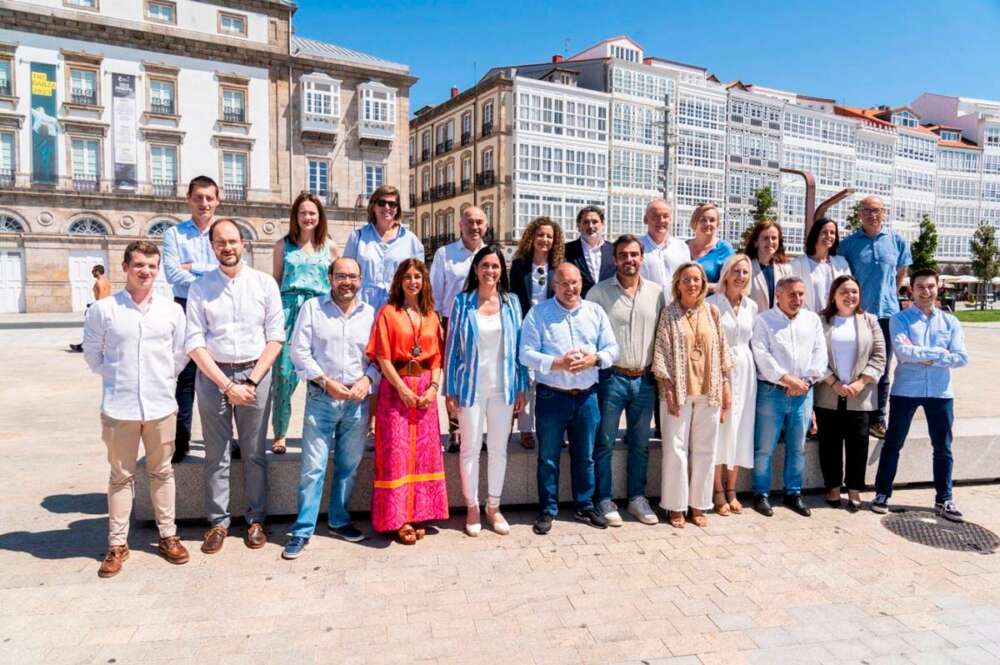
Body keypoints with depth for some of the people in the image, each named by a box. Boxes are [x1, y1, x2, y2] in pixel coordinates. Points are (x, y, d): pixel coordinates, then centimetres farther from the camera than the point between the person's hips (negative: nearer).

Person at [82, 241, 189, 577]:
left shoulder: (172, 310, 1)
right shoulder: (103, 309, -3)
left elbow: (181, 354, 9)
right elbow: (92, 354, 5)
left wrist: (163, 377, 4)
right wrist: (116, 376, 2)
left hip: (161, 405, 1)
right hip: (118, 407, -1)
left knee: (162, 472, 13)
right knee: (121, 476, 10)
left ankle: (167, 535, 25)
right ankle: (117, 544, 21)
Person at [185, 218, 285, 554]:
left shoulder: (265, 283, 2)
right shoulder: (200, 287, 2)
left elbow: (276, 337, 0)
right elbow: (194, 343, -2)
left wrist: (252, 381, -8)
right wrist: (226, 385, -10)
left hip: (256, 374, 0)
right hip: (213, 376, 0)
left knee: (254, 454, 7)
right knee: (216, 455, 7)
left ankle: (256, 520, 20)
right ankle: (218, 522, 19)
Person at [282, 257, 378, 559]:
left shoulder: (370, 313, 6)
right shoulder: (312, 307, 0)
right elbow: (299, 350, -4)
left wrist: (367, 379, -10)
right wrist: (326, 381, -11)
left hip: (357, 401, 3)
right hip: (321, 398, -2)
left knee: (348, 465, 12)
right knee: (313, 466, -1)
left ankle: (339, 520, 29)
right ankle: (302, 530, 11)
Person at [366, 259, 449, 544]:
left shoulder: (431, 316, 12)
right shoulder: (388, 312, 0)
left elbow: (437, 356, 8)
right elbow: (382, 357, -7)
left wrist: (433, 387, -6)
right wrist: (403, 389, -14)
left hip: (425, 389, 4)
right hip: (396, 387, -4)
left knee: (424, 451, 6)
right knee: (396, 452, -3)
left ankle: (418, 513, 17)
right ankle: (398, 518, 6)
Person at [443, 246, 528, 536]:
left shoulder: (511, 302, 3)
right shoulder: (462, 302, -2)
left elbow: (518, 346, 7)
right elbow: (452, 347, -1)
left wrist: (522, 388, 5)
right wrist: (449, 390, -4)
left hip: (503, 387, 2)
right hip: (471, 387, -2)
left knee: (499, 448, 10)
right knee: (470, 448, 6)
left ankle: (493, 506, 25)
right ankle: (472, 507, 22)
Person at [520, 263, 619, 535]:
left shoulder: (595, 312, 7)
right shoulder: (538, 313, -4)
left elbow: (612, 348, 6)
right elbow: (526, 354, -9)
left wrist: (595, 359, -14)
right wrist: (557, 363, -21)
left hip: (587, 396, 3)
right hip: (551, 396, -3)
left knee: (585, 456, 14)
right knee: (548, 457, 7)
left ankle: (585, 505, 30)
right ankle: (547, 510, 21)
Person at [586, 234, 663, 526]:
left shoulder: (656, 293, 7)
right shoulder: (599, 292, -3)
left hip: (645, 379, 3)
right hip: (611, 378, -3)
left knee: (640, 444, 12)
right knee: (604, 443, 4)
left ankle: (637, 498, 26)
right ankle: (604, 500, 16)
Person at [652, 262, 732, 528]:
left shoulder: (712, 312, 7)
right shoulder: (669, 314, -2)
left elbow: (722, 350, 9)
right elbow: (661, 354, -6)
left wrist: (726, 386, 5)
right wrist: (668, 390, -11)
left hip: (708, 391, 3)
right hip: (679, 391, -3)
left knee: (705, 449, 8)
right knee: (676, 449, 1)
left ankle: (698, 505, 21)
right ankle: (676, 506, 13)